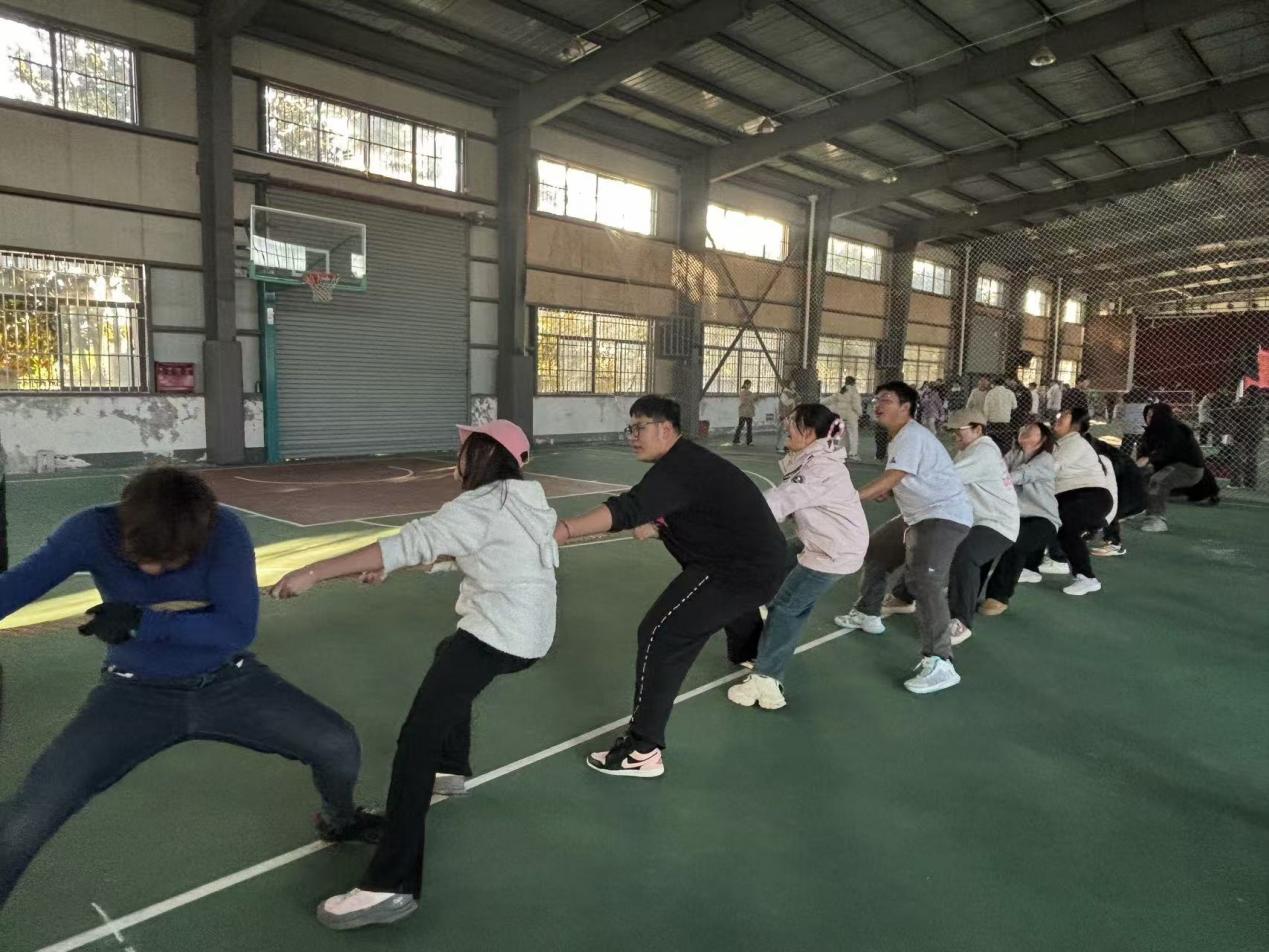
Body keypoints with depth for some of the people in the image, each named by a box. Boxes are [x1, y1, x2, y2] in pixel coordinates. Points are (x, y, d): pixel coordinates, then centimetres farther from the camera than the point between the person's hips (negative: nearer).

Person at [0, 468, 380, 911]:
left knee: (339, 744, -10)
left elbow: (239, 630, -26)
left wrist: (143, 623, -32)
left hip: (229, 682, 0)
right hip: (136, 691, 0)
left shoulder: (225, 531, -23)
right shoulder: (93, 530, -21)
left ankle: (340, 821, 26)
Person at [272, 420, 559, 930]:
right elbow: (452, 545, 22)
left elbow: (410, 543, -22)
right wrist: (391, 566, 18)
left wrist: (314, 572, -22)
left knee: (416, 740, -13)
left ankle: (391, 886, -17)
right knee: (449, 655, 37)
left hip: (494, 635, -10)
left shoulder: (480, 506, -13)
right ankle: (452, 768, 46)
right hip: (531, 635, 10)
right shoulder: (520, 500, 14)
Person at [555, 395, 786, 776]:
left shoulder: (677, 468, -22)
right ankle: (749, 655, 77)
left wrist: (563, 529, -44)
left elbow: (628, 510, -37)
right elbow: (693, 516, 13)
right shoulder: (686, 461, 11)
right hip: (760, 561, 11)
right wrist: (655, 528, -9)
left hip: (741, 569, -11)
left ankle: (643, 751, -13)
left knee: (660, 636, -16)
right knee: (728, 604, 42)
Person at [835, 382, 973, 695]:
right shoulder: (900, 437, 14)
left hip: (945, 516, -11)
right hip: (918, 515, 11)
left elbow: (890, 480, -29)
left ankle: (940, 663, -28)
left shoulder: (912, 436, -19)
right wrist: (885, 491, -6)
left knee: (923, 581, -26)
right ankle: (867, 613, 39)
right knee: (874, 550, 21)